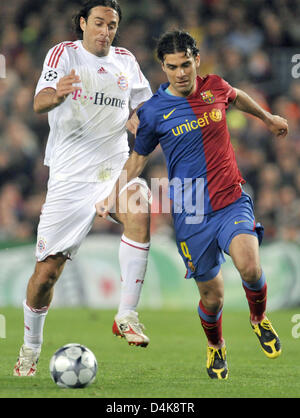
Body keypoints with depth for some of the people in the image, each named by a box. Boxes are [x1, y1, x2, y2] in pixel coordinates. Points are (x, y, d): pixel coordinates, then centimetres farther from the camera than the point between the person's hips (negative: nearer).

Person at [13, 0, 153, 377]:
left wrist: (140, 120, -1)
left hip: (115, 168, 3)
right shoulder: (64, 53, -1)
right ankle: (30, 348, 21)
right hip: (70, 176, -2)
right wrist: (57, 94, -41)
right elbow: (39, 102, -16)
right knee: (47, 270, -3)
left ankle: (126, 317, -27)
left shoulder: (125, 60, 12)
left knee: (139, 210, -32)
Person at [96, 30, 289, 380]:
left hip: (232, 201, 1)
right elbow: (138, 157, 12)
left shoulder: (215, 88, 2)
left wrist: (268, 118, 41)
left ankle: (259, 319, 6)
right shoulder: (152, 112, -3)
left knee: (249, 267, -27)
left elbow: (238, 98, 27)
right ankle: (215, 347, 36)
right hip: (190, 214, -1)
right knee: (212, 296, 2)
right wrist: (112, 197, 2)